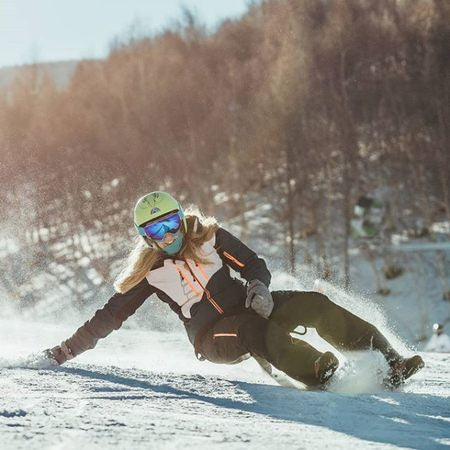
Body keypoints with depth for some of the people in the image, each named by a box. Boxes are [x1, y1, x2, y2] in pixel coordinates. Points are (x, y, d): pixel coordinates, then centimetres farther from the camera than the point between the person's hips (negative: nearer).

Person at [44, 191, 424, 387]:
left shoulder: (208, 236, 2)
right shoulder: (148, 273, -3)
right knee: (260, 331, -37)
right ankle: (318, 371, -54)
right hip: (213, 337, -3)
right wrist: (66, 351, -5)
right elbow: (110, 316, 1)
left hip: (244, 306, 3)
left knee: (313, 304, -20)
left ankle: (388, 360, -22)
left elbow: (253, 264, 4)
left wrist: (258, 287, -20)